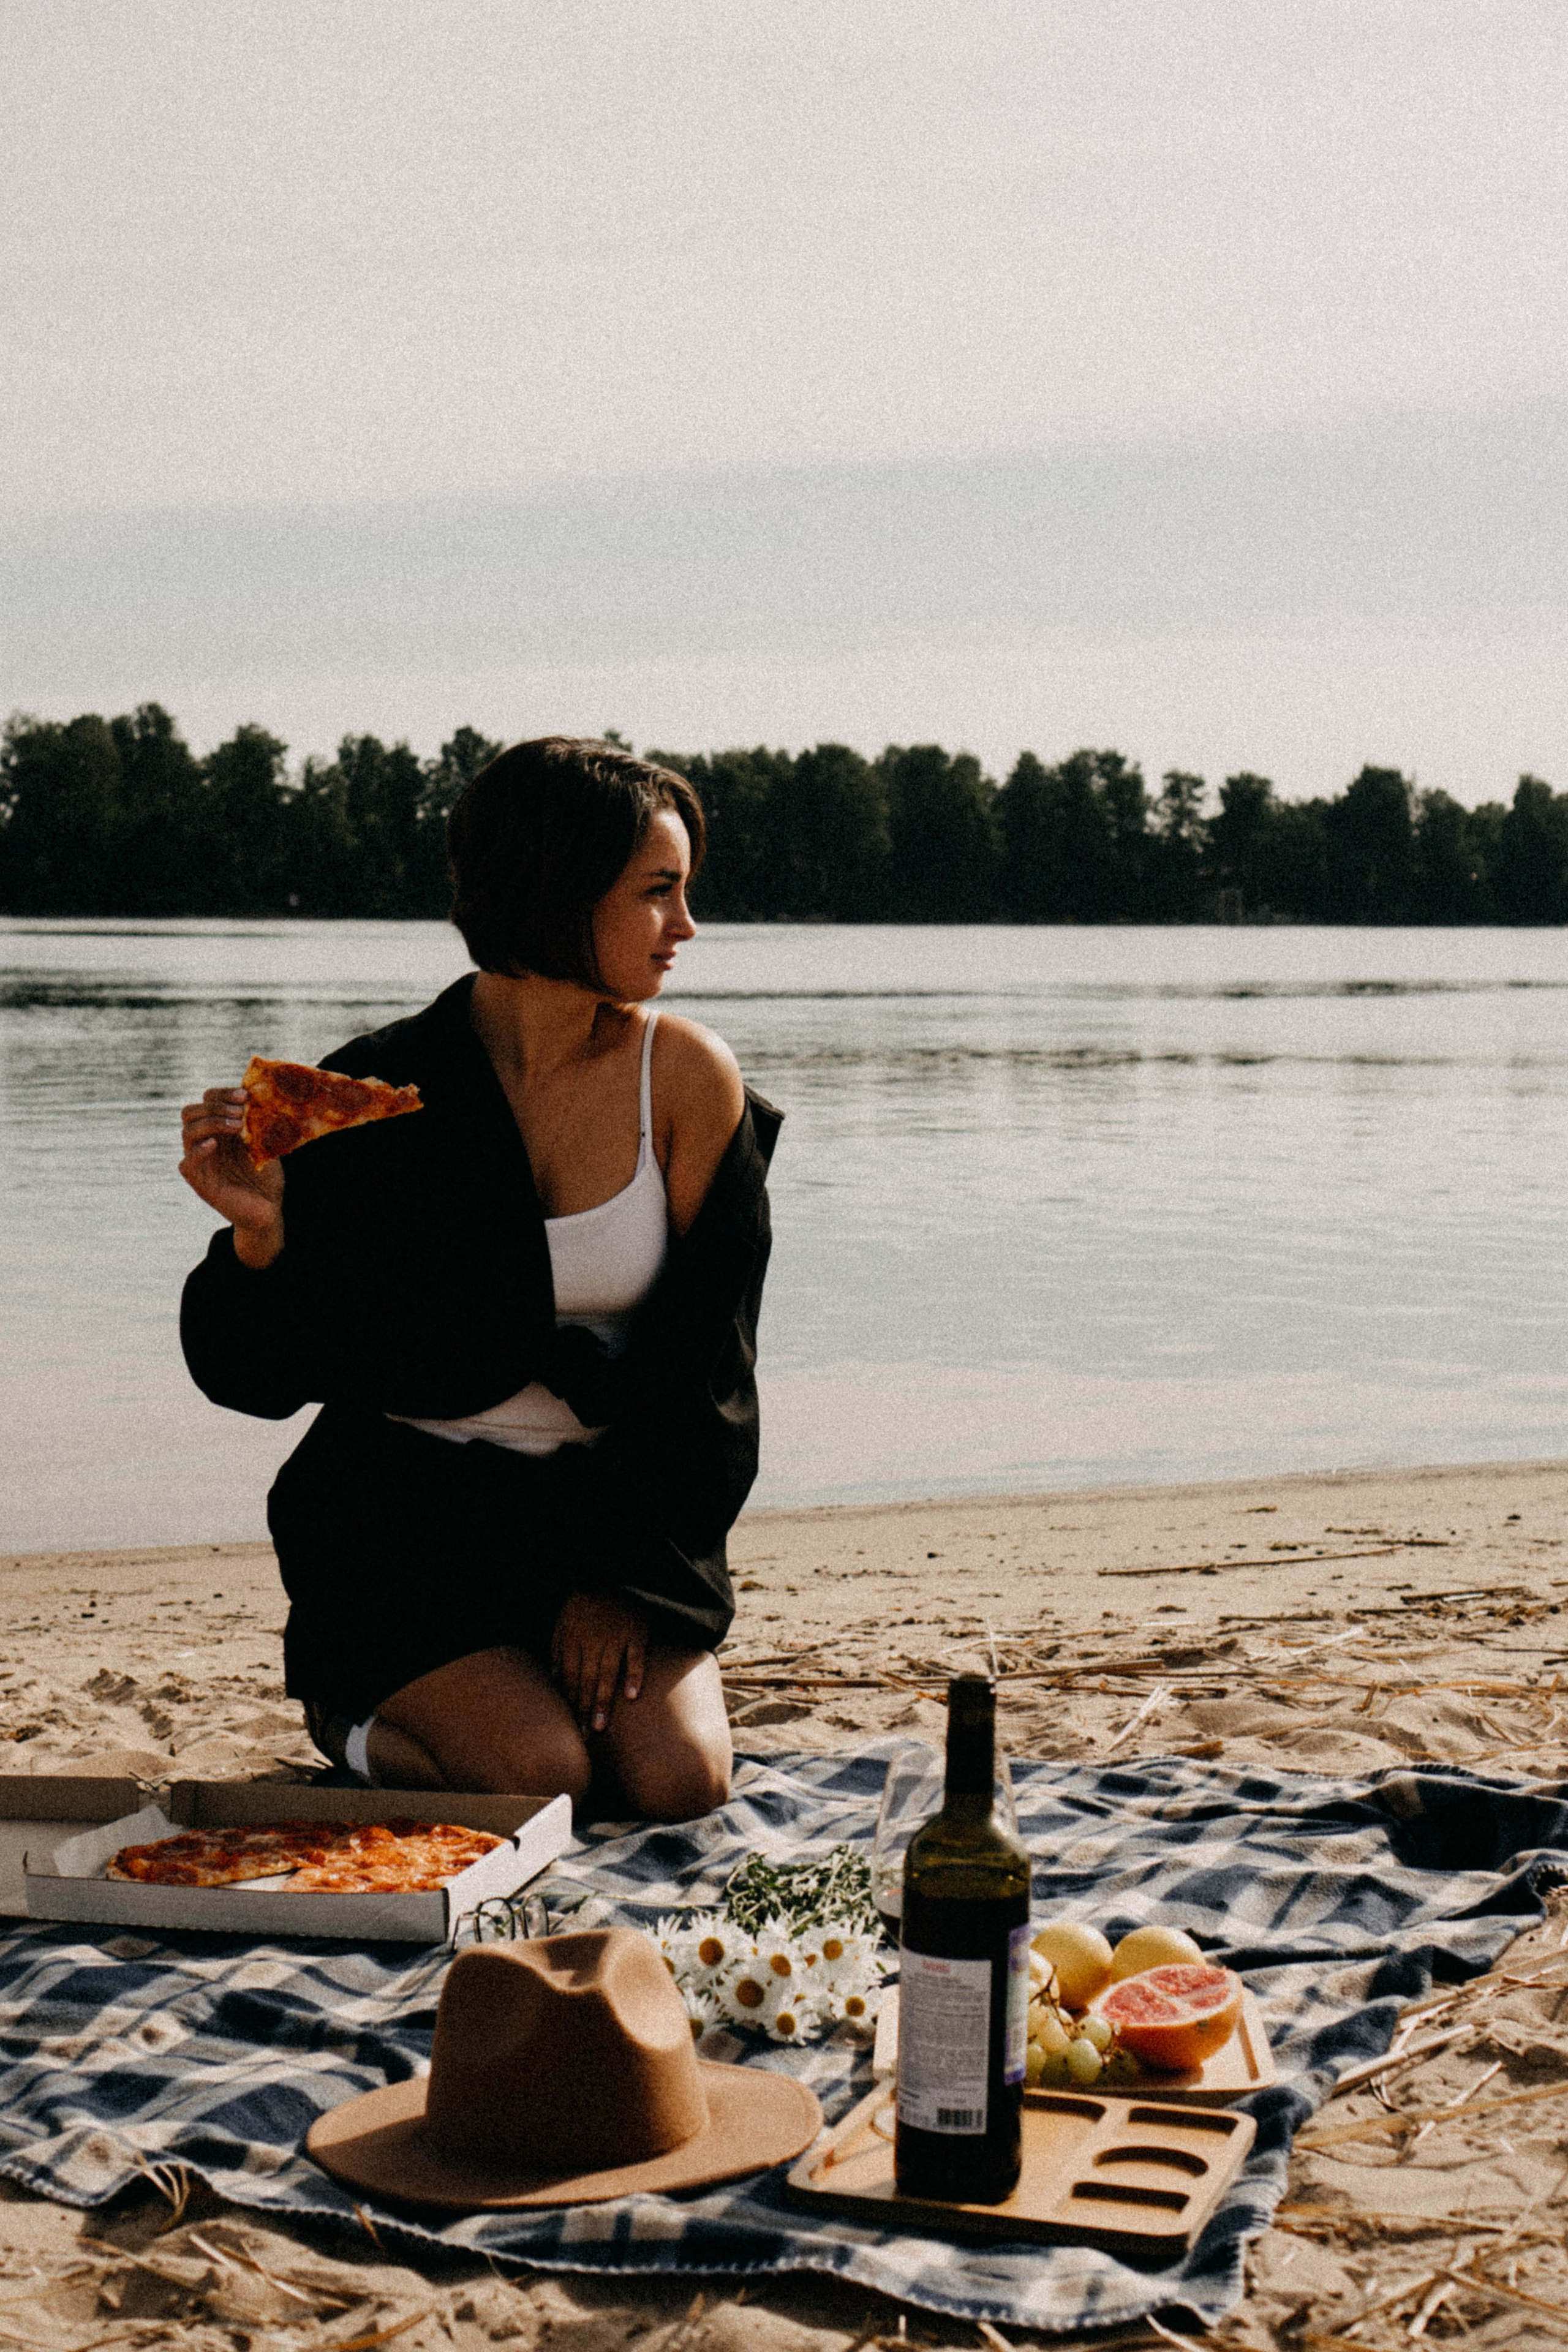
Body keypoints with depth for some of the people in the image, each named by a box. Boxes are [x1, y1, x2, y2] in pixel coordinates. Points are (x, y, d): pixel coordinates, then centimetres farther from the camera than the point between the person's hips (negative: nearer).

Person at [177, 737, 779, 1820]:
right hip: (413, 1504, -2)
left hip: (615, 1500, 2)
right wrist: (260, 1233, -29)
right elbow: (268, 1376, -8)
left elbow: (706, 1364, -4)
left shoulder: (688, 1077, -7)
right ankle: (355, 1715, 11)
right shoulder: (380, 1096, -11)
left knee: (679, 1780, -17)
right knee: (538, 1779, -22)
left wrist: (624, 1579, -8)